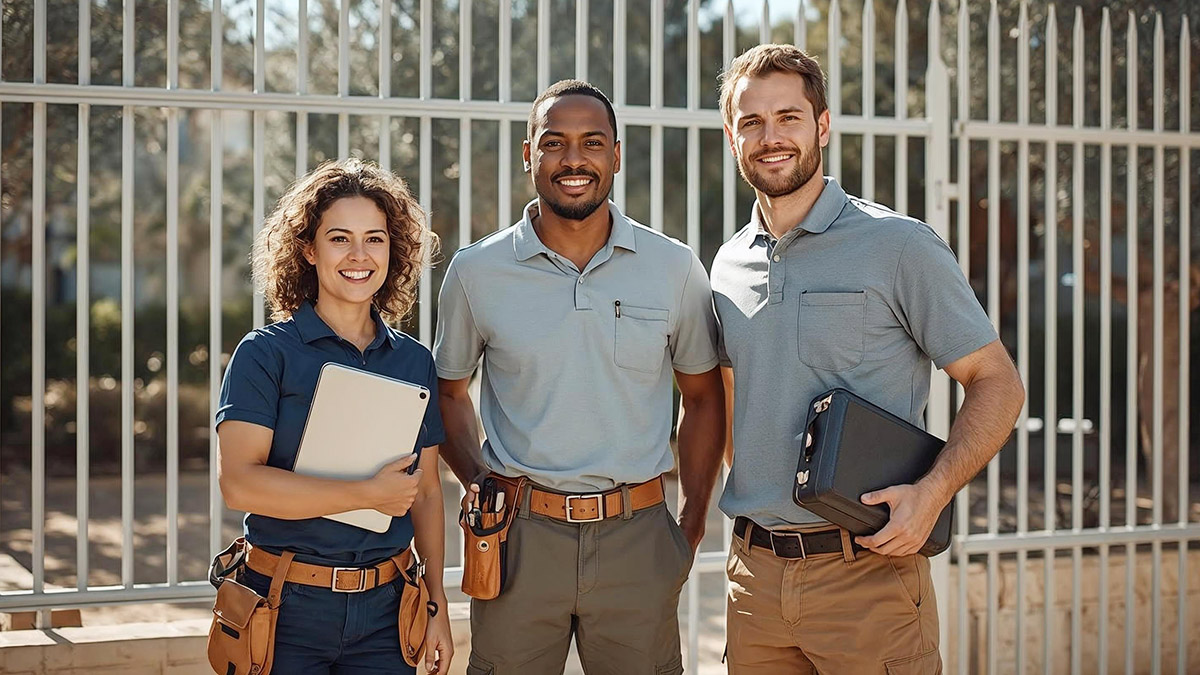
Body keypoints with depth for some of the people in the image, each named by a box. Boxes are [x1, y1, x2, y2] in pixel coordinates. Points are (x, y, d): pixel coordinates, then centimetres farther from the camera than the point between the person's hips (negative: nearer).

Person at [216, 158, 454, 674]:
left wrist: (437, 605, 10)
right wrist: (368, 494, -18)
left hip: (383, 609, 4)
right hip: (288, 609, -3)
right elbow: (239, 482, -17)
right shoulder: (265, 354, -6)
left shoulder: (414, 361, 8)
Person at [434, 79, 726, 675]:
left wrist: (692, 524, 6)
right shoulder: (476, 272, 2)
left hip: (637, 539, 0)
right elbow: (449, 390, 15)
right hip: (520, 538, 0)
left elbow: (704, 398, 12)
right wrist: (482, 488, 2)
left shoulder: (676, 269, 3)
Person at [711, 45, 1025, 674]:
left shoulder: (900, 246, -6)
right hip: (753, 572, 5)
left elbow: (996, 384, -5)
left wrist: (931, 492, -19)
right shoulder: (728, 264, 10)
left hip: (867, 572, -5)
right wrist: (748, 490, 10)